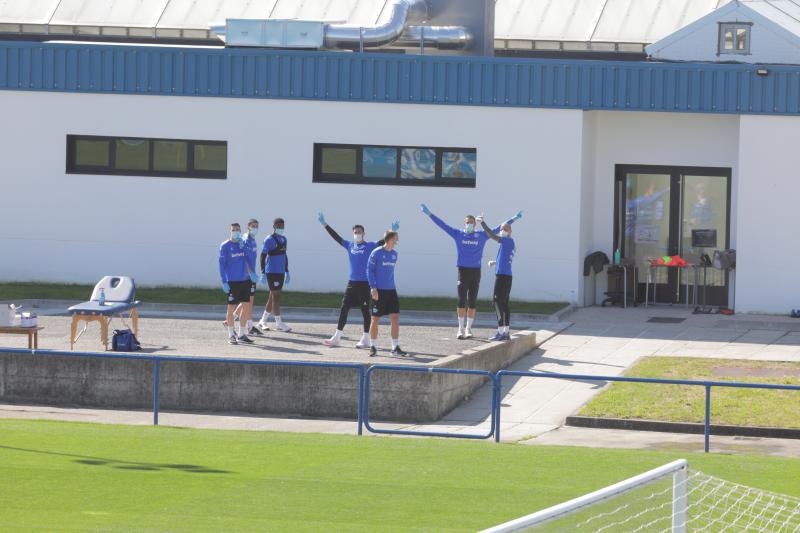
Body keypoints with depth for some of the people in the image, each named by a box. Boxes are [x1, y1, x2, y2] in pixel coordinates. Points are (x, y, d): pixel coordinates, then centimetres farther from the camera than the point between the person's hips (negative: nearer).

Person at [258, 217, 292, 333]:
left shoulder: (283, 239, 13)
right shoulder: (269, 240, -10)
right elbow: (263, 256, -11)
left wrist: (287, 272, 20)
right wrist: (263, 273, -15)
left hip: (280, 272, 8)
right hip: (272, 272, -8)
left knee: (273, 297, 12)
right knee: (276, 296, -6)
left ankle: (263, 321, 20)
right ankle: (278, 322, -3)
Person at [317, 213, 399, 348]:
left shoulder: (369, 246, -4)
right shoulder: (350, 245, 9)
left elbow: (382, 242, -14)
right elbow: (336, 237, 13)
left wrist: (393, 231, -29)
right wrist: (325, 225, 13)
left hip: (364, 283, -5)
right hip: (352, 282, 5)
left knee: (365, 311, 1)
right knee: (343, 309, 4)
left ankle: (365, 340, 7)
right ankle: (336, 338, 9)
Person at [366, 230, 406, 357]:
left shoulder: (394, 254, 11)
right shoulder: (376, 253, -8)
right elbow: (370, 270, -8)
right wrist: (373, 288, -14)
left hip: (391, 290, 5)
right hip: (379, 291, -5)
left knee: (395, 318, -2)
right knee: (375, 319, 1)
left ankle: (395, 347, 2)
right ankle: (372, 347, 11)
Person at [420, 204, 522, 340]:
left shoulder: (482, 236, 8)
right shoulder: (458, 234, 6)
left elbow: (498, 229, 12)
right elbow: (442, 225, 6)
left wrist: (514, 219, 12)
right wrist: (429, 214, 3)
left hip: (476, 271, 1)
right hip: (463, 271, -1)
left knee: (472, 303, 4)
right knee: (461, 302, -4)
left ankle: (468, 329, 11)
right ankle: (461, 329, 1)